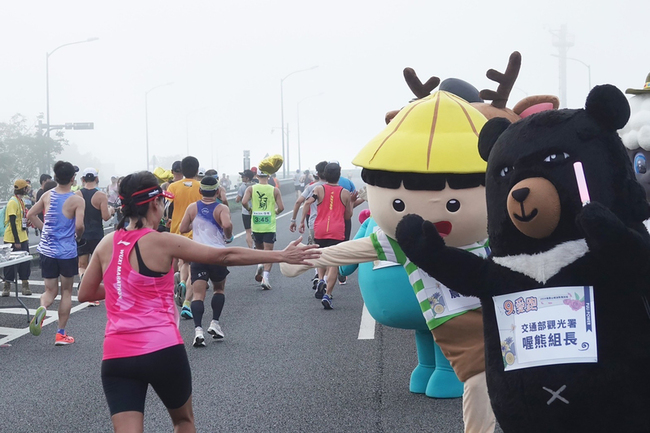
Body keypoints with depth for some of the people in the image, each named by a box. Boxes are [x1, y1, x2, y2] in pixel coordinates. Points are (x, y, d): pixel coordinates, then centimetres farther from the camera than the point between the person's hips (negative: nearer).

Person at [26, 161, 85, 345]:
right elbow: (79, 226, -20)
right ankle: (61, 334, 14)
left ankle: (42, 308, -22)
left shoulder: (47, 196, 2)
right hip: (67, 252, -3)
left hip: (47, 250, 4)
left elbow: (31, 214, 6)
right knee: (66, 291, 13)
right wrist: (78, 236, 1)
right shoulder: (77, 201, -12)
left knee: (50, 291, 13)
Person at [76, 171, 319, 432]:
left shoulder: (106, 244, 7)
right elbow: (225, 257, -5)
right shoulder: (162, 242, -7)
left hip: (116, 357, 3)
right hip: (163, 351, -3)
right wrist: (282, 256, 0)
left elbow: (85, 294, 17)